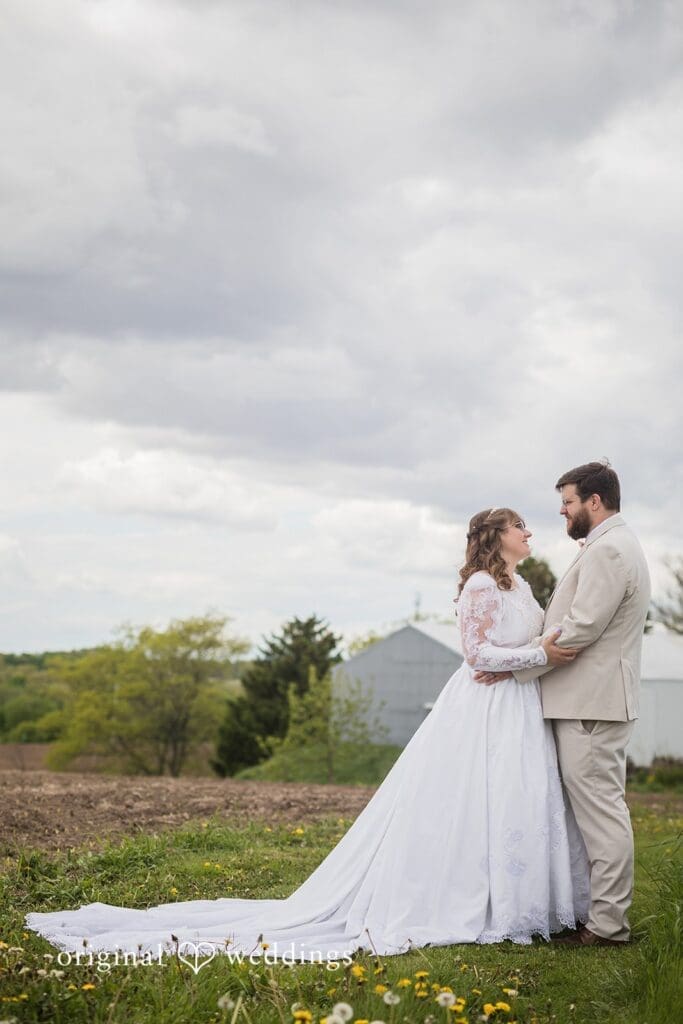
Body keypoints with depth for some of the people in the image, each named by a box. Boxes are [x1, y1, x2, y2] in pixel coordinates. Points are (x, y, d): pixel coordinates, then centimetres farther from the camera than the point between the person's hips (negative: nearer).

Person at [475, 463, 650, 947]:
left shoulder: (607, 550, -16)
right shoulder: (616, 545, 19)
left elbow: (580, 629, -21)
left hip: (591, 704, -11)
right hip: (598, 700, 11)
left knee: (601, 810, -7)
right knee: (603, 808, 13)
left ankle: (608, 924, -3)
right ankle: (605, 913, 20)